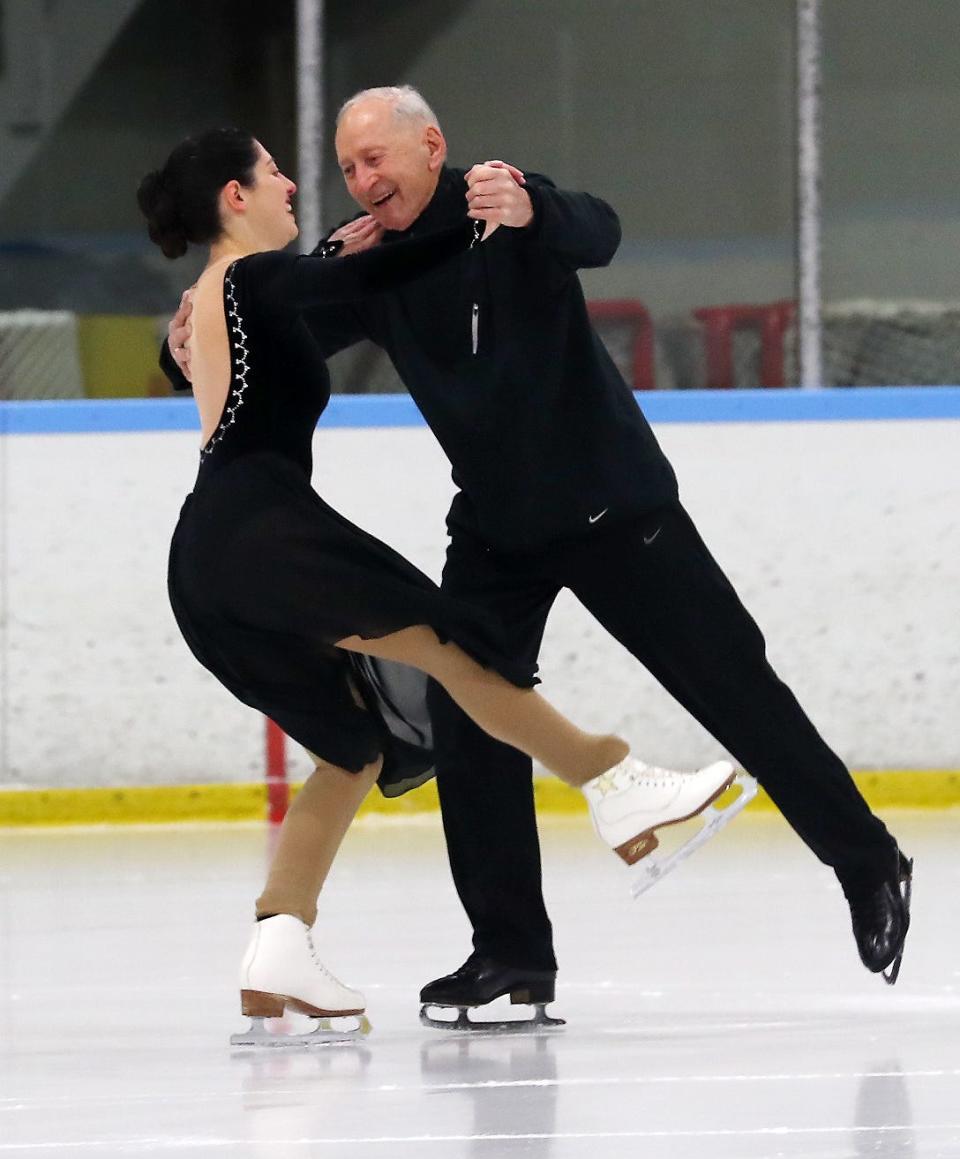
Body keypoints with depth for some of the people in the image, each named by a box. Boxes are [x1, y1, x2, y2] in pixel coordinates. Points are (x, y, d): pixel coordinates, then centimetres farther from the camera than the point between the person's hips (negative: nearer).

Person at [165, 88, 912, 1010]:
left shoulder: (504, 210, -16)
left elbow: (596, 234, -37)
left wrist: (531, 212, -59)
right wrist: (196, 355, -21)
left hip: (611, 505, -6)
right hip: (495, 530, 6)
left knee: (733, 687, -3)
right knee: (465, 722, -6)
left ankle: (869, 869, 10)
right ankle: (510, 947, 1)